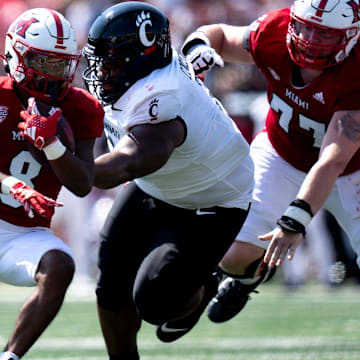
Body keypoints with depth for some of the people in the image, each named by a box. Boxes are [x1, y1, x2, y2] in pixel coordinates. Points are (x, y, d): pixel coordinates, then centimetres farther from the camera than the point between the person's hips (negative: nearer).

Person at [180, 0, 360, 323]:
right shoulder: (274, 33, -24)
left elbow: (332, 162, -43)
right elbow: (220, 35, -2)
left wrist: (296, 220, -53)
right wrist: (199, 45, -26)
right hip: (282, 156, 3)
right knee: (237, 254, -8)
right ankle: (249, 275, 30)